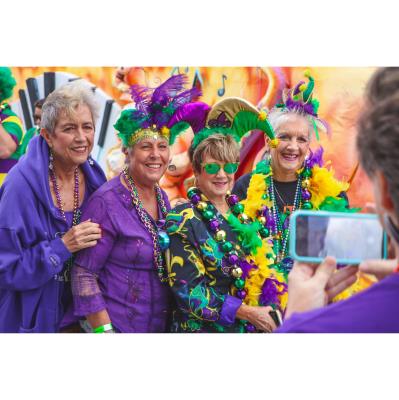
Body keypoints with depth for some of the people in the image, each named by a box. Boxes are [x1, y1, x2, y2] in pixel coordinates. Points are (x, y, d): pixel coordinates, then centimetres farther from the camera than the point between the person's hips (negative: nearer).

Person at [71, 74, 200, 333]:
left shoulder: (162, 197, 3)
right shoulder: (107, 202, -17)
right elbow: (84, 273, -17)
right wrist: (104, 330, -20)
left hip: (162, 325, 7)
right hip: (118, 325, -7)